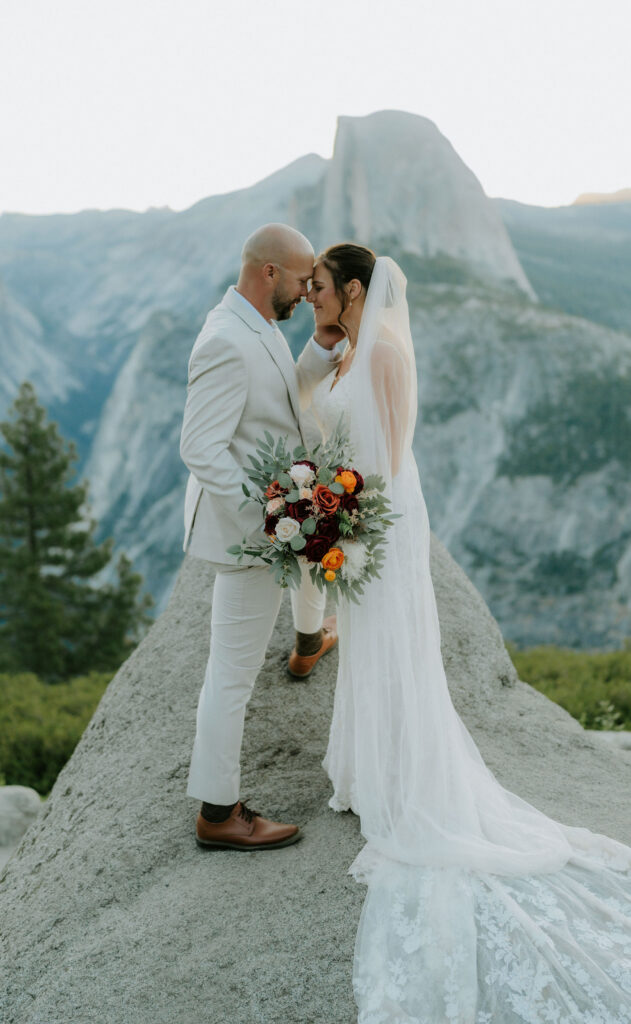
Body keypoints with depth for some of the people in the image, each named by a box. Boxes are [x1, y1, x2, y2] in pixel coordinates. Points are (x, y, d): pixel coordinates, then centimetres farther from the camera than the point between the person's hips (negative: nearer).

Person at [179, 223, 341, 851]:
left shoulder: (257, 325, 5)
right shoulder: (227, 342, -26)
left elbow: (290, 396, 16)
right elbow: (201, 449, -29)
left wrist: (326, 341, 2)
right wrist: (267, 517, -31)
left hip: (272, 508, 10)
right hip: (244, 527, -10)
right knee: (234, 669, 0)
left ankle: (309, 643, 68)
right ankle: (218, 812, 14)